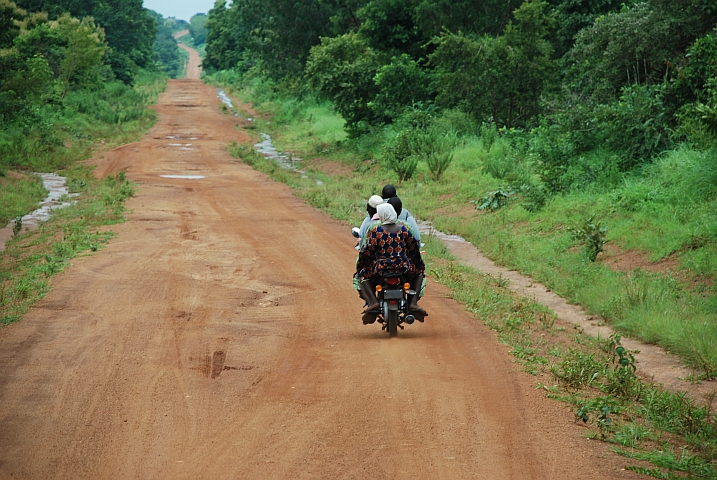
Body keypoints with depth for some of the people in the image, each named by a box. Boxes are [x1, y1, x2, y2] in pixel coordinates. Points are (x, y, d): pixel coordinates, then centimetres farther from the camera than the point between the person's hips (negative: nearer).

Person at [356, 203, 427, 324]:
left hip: (380, 269, -2)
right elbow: (415, 247, 11)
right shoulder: (404, 229, 3)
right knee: (419, 272, 32)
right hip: (403, 268, 2)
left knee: (362, 275, 25)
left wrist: (359, 266, 15)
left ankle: (372, 301, 0)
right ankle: (413, 302, 13)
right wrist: (419, 264, 29)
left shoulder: (375, 231, -5)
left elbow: (367, 251, -4)